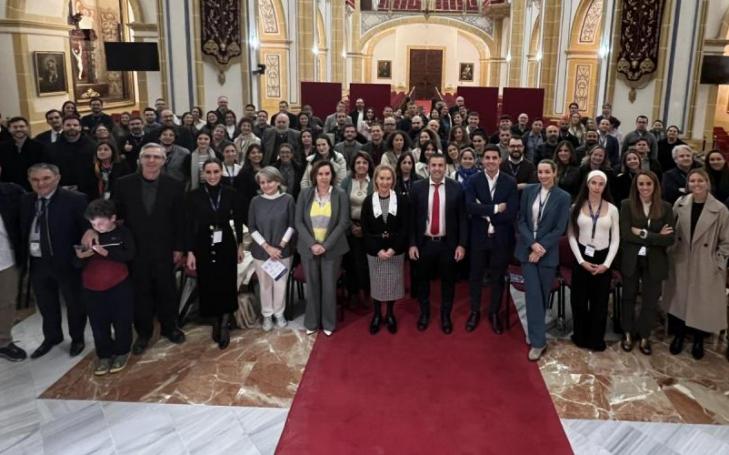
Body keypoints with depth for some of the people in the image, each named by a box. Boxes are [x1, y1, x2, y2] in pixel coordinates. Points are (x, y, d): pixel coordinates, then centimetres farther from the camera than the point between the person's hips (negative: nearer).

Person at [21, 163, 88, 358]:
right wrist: (23, 259, -3)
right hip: (37, 263, 5)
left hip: (66, 262, -5)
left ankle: (77, 338, 37)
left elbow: (88, 228, -17)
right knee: (45, 304, 22)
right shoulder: (25, 200, 3)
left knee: (74, 303, 15)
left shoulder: (75, 199, -15)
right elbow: (21, 230, 5)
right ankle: (51, 337, 45)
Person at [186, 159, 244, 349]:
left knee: (227, 285, 1)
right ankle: (217, 321, 25)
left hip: (226, 245, 0)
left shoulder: (230, 193, -2)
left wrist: (240, 245, 6)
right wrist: (190, 252, -5)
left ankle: (225, 324, 12)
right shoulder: (194, 195, -4)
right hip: (203, 246, 0)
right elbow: (190, 225, -3)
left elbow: (238, 220, 5)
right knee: (209, 286, 7)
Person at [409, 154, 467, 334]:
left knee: (448, 281, 13)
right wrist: (412, 244, -5)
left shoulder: (456, 188, -5)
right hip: (424, 243, 1)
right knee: (422, 280, 15)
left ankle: (446, 315, 33)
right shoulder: (417, 187, -4)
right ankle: (424, 313, 36)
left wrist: (462, 244, -7)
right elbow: (411, 218, -1)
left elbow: (462, 218, -2)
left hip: (448, 244, 0)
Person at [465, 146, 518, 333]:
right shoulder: (473, 180, -5)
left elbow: (512, 213, -14)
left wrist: (485, 214, -15)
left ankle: (494, 313, 29)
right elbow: (469, 206, -20)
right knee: (476, 275, 13)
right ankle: (475, 311, 30)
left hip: (501, 238, 0)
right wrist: (495, 208, -23)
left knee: (497, 277, 13)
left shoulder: (510, 182, -6)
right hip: (478, 236, 0)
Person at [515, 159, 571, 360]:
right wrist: (532, 243, -12)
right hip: (528, 249, 1)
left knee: (543, 293, 7)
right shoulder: (528, 191, 2)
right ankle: (538, 340, 1)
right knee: (533, 293, -4)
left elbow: (560, 229, -6)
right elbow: (521, 220, 1)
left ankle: (535, 332, 24)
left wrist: (541, 248, -14)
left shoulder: (563, 197, -4)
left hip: (548, 252, -1)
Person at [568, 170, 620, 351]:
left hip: (603, 259, 0)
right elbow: (571, 236, -1)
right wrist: (581, 260, -10)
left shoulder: (612, 209, 0)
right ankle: (581, 336, 22)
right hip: (582, 258, 0)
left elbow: (615, 239, 1)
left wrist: (607, 263, -9)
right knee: (579, 300, 7)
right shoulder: (577, 207, -1)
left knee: (600, 301, 8)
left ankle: (596, 339, 21)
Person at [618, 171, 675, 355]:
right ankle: (628, 334, 31)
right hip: (631, 260, -1)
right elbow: (625, 235, -15)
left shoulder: (665, 207, -4)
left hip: (654, 262, 1)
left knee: (650, 300, 11)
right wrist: (656, 237, -16)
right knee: (628, 297, 14)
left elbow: (670, 239, -10)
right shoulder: (627, 205, -7)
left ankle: (644, 337, 28)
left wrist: (643, 233, -17)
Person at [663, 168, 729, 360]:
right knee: (678, 299, 11)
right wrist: (670, 253, 0)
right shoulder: (680, 204, -2)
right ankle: (678, 335, 29)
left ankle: (698, 341, 26)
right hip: (680, 262, 2)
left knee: (702, 302, 7)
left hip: (706, 266, -2)